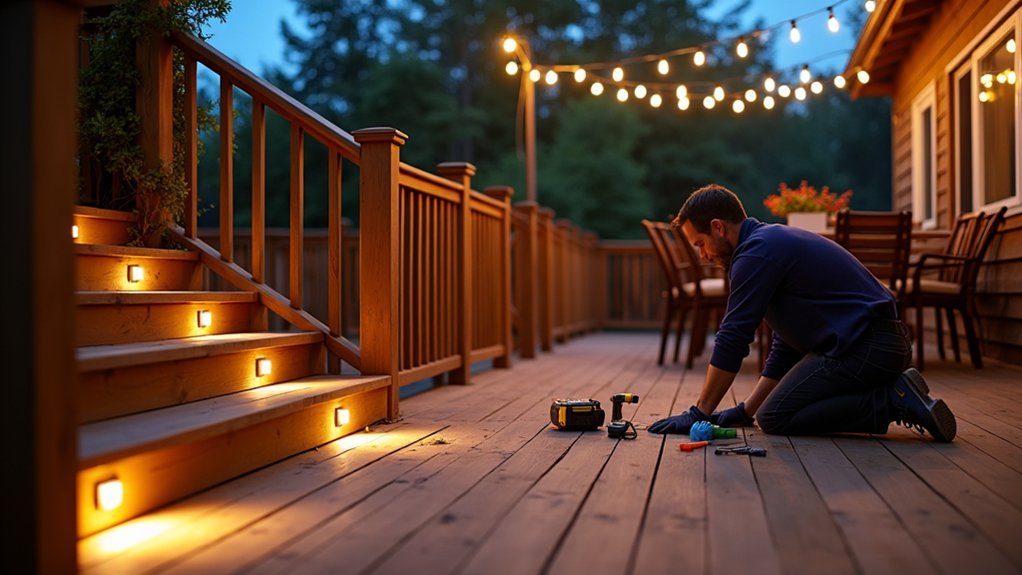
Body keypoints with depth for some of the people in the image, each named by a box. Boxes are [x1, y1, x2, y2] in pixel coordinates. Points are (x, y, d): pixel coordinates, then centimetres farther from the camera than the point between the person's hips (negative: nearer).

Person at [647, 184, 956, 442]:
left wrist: (699, 413, -5)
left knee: (775, 418, -7)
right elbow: (787, 345, 23)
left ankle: (891, 401, -9)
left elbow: (732, 341, -14)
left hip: (863, 347, -10)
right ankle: (894, 392, 11)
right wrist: (745, 410, 21)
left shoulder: (757, 252, -12)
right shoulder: (774, 241, 20)